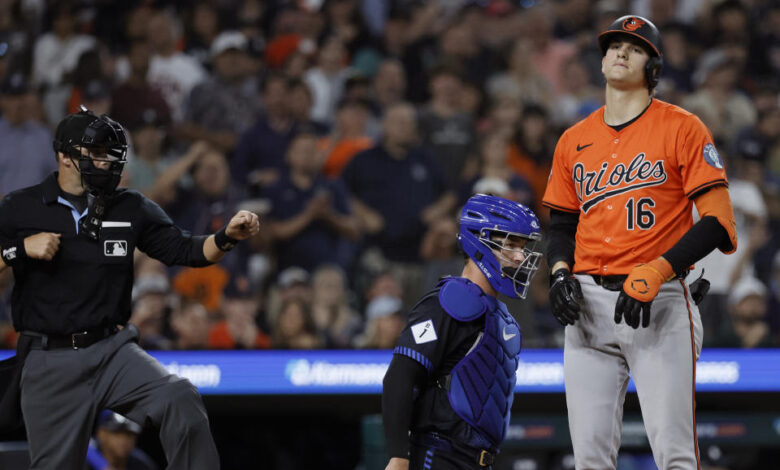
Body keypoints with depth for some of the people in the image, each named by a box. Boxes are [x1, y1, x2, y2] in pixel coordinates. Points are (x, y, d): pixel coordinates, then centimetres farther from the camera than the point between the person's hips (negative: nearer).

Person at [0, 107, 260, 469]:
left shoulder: (131, 208, 8)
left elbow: (185, 251, 6)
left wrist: (227, 237, -12)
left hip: (112, 349, 2)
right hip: (49, 361, -2)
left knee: (180, 399, -24)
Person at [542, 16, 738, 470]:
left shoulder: (682, 128, 0)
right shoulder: (574, 140, 16)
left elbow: (718, 220, -7)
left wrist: (656, 272, -18)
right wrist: (560, 274, 2)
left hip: (661, 301, -5)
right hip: (589, 304, 5)